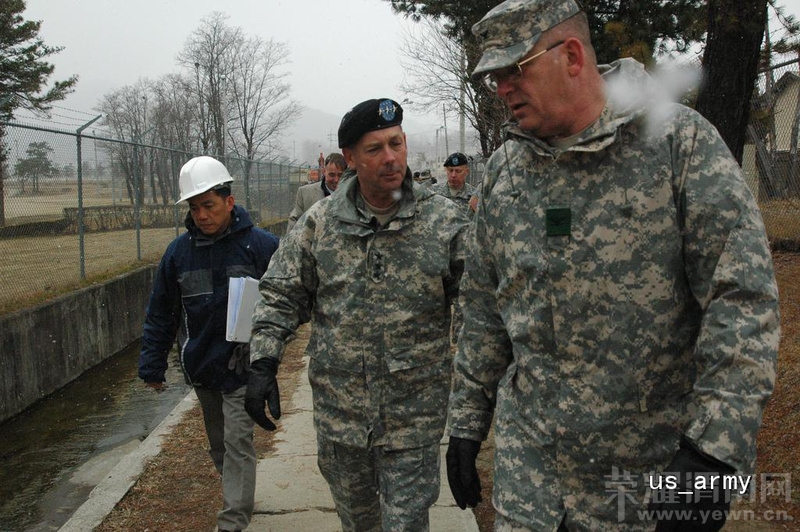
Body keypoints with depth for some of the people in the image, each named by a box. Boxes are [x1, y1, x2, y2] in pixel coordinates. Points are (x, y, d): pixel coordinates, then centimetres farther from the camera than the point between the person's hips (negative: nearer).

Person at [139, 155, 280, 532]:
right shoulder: (179, 251, 0)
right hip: (200, 367, 4)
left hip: (242, 365, -4)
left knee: (237, 443, -6)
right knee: (219, 444, 17)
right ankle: (238, 498, 37)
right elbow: (161, 314, 7)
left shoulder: (261, 245, -12)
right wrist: (152, 366, 7)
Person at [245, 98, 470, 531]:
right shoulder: (319, 223, -1)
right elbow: (281, 296, 4)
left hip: (413, 416, -2)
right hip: (338, 411, 3)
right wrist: (263, 363, -5)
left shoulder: (445, 222, -7)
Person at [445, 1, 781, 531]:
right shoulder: (505, 167, 4)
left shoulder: (680, 138, -10)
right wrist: (466, 423, 10)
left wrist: (711, 453, -23)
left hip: (650, 467, -3)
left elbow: (743, 297, -16)